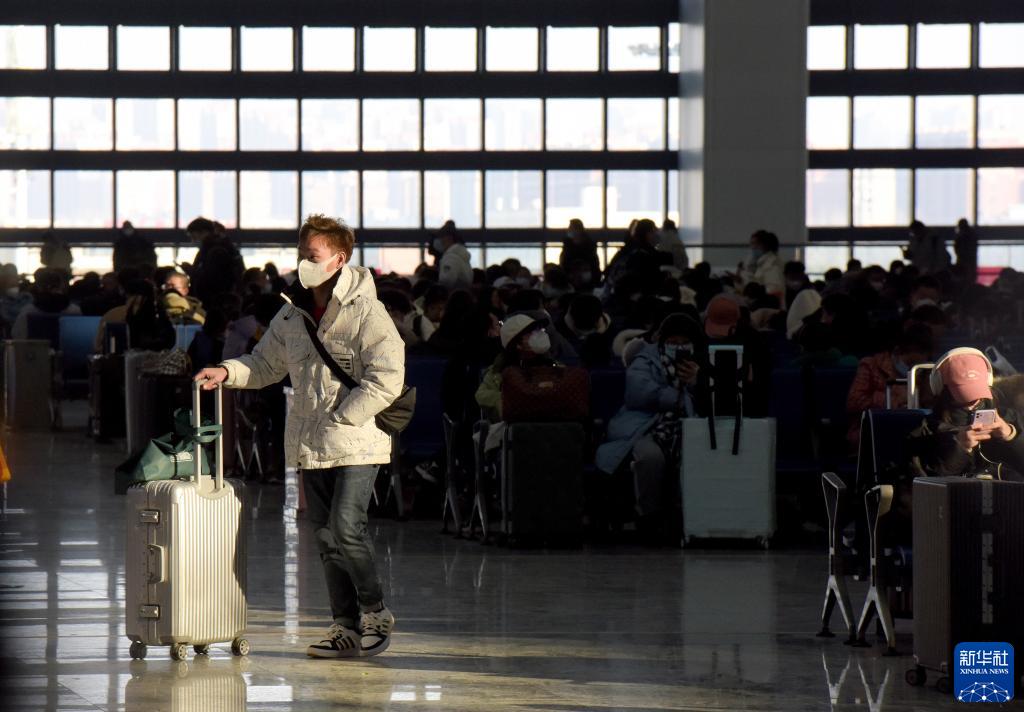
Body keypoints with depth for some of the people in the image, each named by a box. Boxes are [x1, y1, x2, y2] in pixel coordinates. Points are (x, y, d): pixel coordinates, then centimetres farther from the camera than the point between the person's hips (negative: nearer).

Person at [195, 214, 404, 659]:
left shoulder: (365, 312, -9)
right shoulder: (292, 316, 11)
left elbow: (387, 380, -14)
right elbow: (265, 364, 21)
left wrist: (340, 418, -16)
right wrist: (228, 372, 2)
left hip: (357, 442, -7)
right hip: (311, 446, 7)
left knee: (346, 528, -15)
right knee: (326, 538, 7)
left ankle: (376, 613, 4)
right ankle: (347, 628, 14)